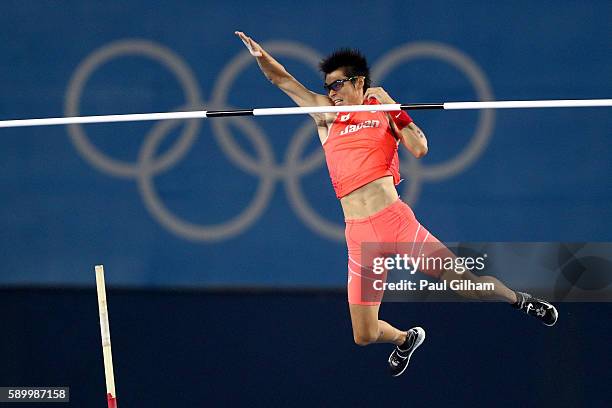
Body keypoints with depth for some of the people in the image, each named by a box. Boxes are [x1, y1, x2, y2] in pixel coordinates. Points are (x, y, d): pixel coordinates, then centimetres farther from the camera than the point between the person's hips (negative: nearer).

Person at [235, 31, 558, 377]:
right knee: (365, 337, 4)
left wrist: (391, 107, -3)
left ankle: (521, 301, 28)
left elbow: (419, 149, -1)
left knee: (468, 283, -4)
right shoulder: (327, 115, 15)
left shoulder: (382, 112, 10)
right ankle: (407, 338, 39)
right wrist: (260, 55, -6)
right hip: (359, 236, 3)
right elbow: (283, 79, 10)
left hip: (395, 220, -3)